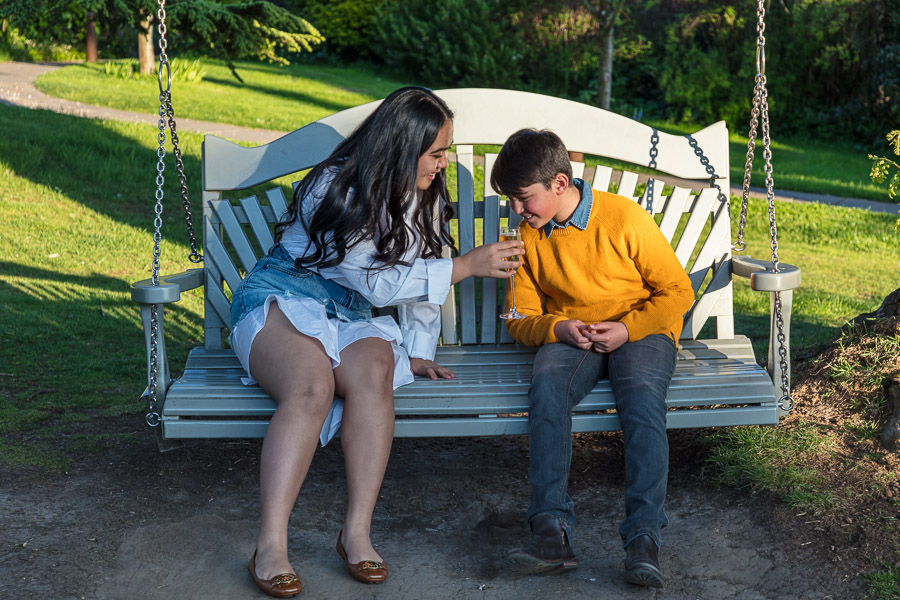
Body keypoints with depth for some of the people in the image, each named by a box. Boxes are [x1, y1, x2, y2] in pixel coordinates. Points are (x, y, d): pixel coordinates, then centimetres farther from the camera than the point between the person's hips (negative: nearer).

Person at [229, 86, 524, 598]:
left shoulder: (424, 196, 8)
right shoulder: (336, 188, -15)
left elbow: (420, 275, 18)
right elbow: (378, 283, -18)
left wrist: (419, 351, 9)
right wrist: (467, 266, -19)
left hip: (350, 316, 5)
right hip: (283, 299, -5)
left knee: (374, 371, -33)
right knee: (312, 385, -38)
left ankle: (358, 532, -34)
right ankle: (271, 548, -40)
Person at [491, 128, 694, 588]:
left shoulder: (624, 218, -9)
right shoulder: (528, 237, 4)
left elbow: (677, 291, -3)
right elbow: (521, 318, 11)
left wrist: (626, 329, -18)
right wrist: (557, 328, -12)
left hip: (640, 330, -2)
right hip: (568, 337, 3)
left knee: (642, 393, -36)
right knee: (546, 386, -32)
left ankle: (643, 536, -40)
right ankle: (551, 532, -40)